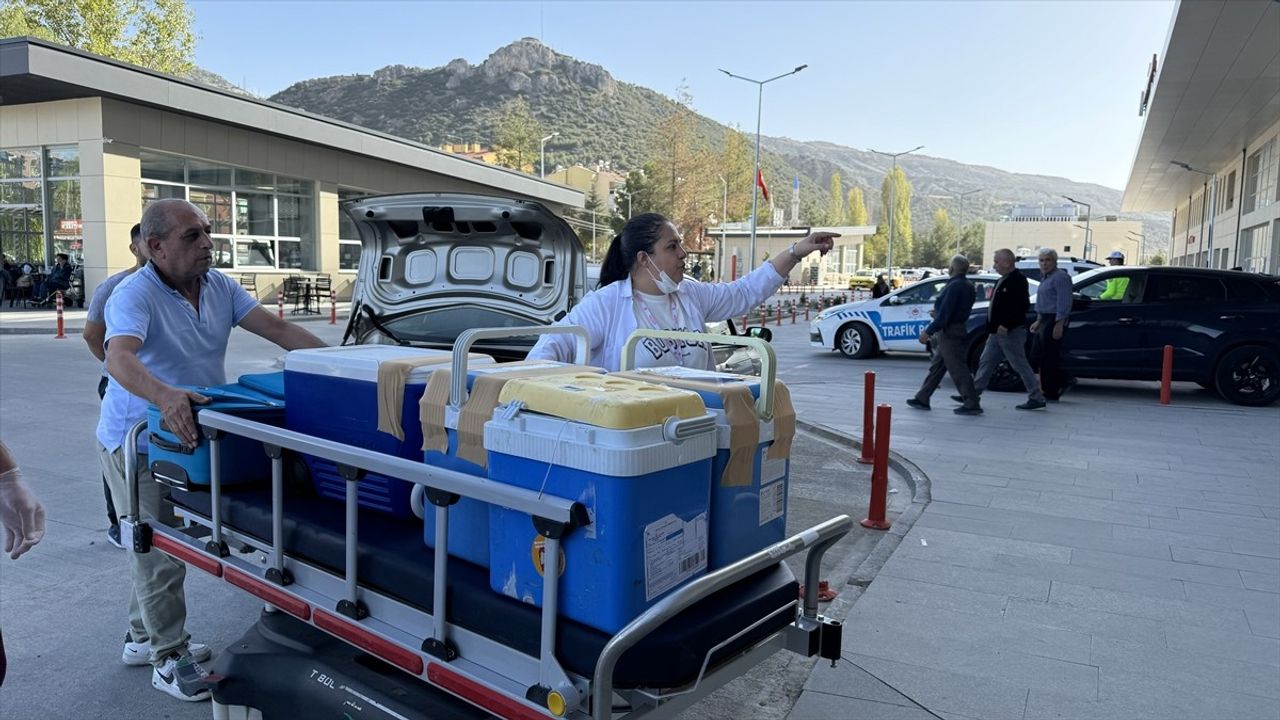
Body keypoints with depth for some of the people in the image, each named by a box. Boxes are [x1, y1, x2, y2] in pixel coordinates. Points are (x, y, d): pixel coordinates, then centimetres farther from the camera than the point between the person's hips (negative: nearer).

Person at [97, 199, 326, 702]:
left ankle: (142, 639, 36)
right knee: (159, 551, 0)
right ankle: (170, 659, 14)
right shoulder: (135, 295, -22)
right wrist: (165, 397, -57)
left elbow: (276, 329, -7)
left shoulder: (219, 287, -2)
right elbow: (119, 359, -38)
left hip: (189, 434, 7)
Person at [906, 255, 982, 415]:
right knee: (936, 366, 14)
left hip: (949, 332, -10)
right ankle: (922, 399, 21)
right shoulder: (968, 286, 12)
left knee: (958, 369, -6)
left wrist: (928, 331, -20)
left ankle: (972, 404, -3)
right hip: (957, 329, 10)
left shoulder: (954, 286, -19)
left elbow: (944, 313, -23)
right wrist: (937, 313, 30)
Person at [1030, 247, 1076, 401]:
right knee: (1039, 355, 10)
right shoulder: (1045, 277, 18)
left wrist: (1059, 325, -23)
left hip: (1054, 321, -10)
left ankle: (1051, 393, 3)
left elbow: (1064, 303, -19)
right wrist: (1038, 322, 23)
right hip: (1045, 320, 10)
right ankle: (1064, 380, 21)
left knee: (1049, 358, -5)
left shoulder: (1060, 277, -13)